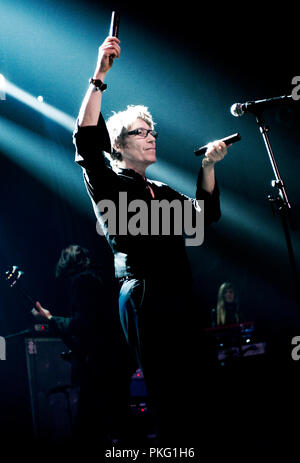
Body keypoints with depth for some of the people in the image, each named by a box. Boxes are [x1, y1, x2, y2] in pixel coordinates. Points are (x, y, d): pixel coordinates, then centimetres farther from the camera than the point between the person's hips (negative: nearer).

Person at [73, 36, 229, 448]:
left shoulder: (161, 191, 23)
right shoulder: (109, 185, 1)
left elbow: (206, 214, 18)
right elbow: (87, 141, -16)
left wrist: (208, 166, 7)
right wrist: (99, 78, -22)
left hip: (180, 297, 7)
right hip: (144, 298, -7)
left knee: (192, 394, 3)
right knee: (168, 399, -8)